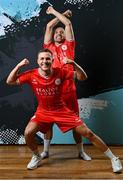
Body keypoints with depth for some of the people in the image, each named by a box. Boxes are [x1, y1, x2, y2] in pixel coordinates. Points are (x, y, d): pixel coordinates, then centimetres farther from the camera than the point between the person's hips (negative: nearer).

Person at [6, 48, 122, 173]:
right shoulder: (31, 75, -14)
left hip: (61, 110, -1)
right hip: (43, 112, 2)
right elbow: (10, 81, -9)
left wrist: (74, 64, -31)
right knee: (28, 133, -20)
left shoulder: (60, 72, -17)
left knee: (87, 133, -4)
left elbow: (83, 77, -14)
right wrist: (18, 66, -23)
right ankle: (37, 157, 12)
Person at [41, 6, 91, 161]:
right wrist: (62, 14, 18)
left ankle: (81, 152, 18)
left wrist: (54, 11, 14)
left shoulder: (68, 46, 10)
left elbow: (68, 24, 5)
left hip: (68, 90, -1)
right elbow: (49, 26, 8)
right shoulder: (49, 46, 13)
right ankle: (45, 151, 24)